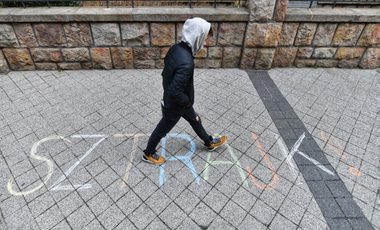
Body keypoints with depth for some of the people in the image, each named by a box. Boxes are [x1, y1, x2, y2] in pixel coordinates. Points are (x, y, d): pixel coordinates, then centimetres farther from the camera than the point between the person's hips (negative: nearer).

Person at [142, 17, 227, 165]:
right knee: (162, 130, 15)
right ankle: (148, 154, 42)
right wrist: (187, 101, -16)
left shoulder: (176, 48, -10)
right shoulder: (186, 64, -38)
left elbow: (165, 73, 3)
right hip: (175, 106, -9)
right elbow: (175, 92, -37)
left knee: (195, 119, 26)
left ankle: (209, 142, 50)